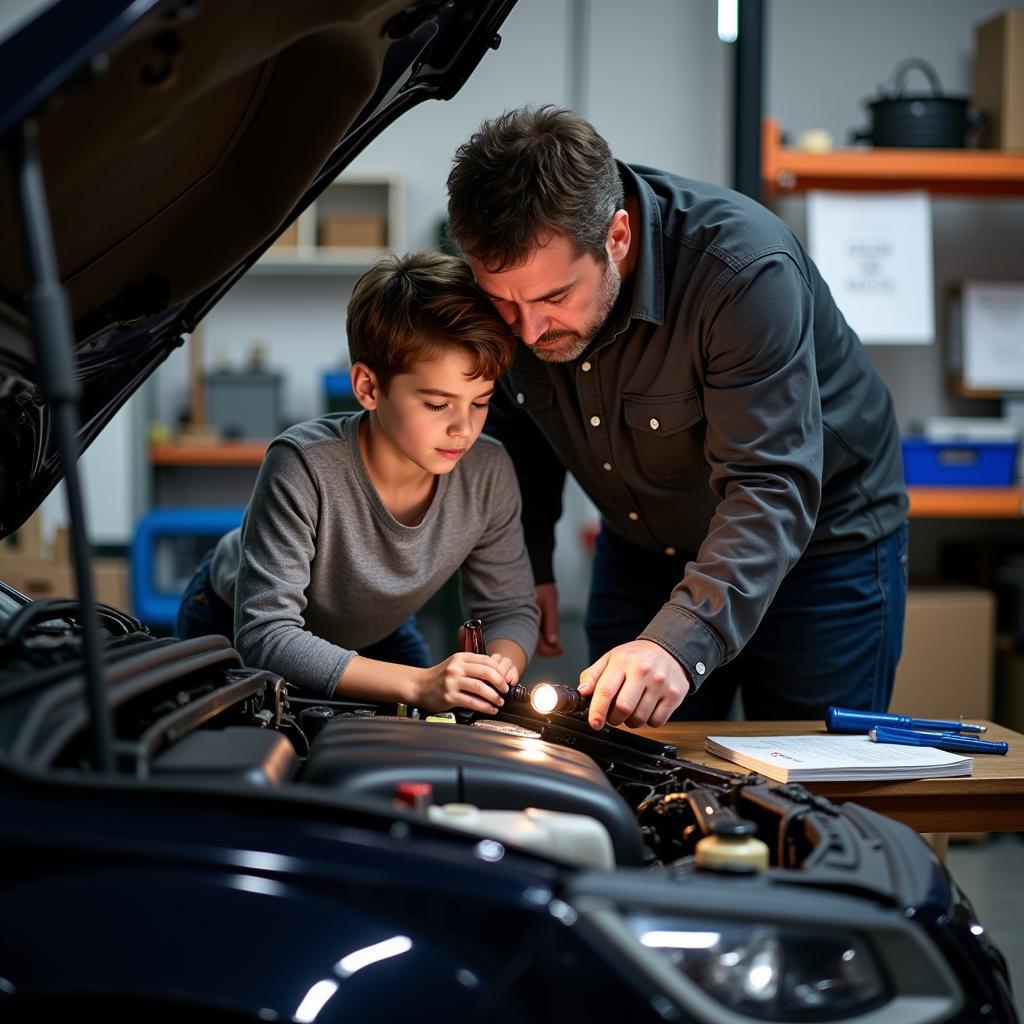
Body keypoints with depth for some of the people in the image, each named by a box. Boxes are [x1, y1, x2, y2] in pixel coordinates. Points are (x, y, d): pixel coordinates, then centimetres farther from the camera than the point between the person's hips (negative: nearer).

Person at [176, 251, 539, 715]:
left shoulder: (487, 473, -24)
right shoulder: (304, 467, -41)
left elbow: (511, 607, -11)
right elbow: (267, 636, -44)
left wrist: (498, 669, -37)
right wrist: (417, 684, -54)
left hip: (372, 635, 4)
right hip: (234, 634, -4)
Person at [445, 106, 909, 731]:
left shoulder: (747, 269, -35)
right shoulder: (517, 274, -17)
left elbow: (771, 490, -40)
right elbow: (522, 428, 5)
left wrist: (681, 640, -51)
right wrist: (528, 562, -1)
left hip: (816, 537, -4)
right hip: (641, 549, 5)